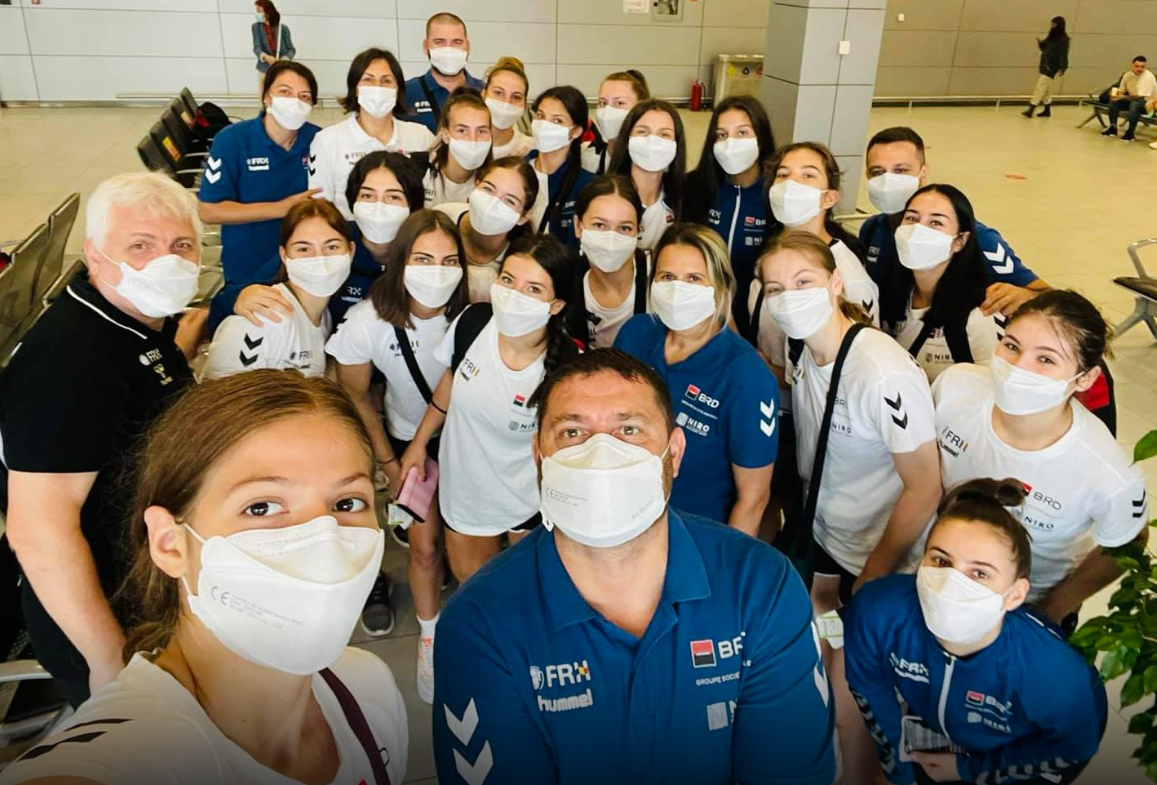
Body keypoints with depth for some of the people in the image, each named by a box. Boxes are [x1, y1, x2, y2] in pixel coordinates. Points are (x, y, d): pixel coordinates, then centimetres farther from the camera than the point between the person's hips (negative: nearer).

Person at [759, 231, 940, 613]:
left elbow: (924, 489, -23)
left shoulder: (886, 373, -30)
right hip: (819, 537, 6)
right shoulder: (801, 349, -9)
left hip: (875, 558, -6)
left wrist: (869, 581, -14)